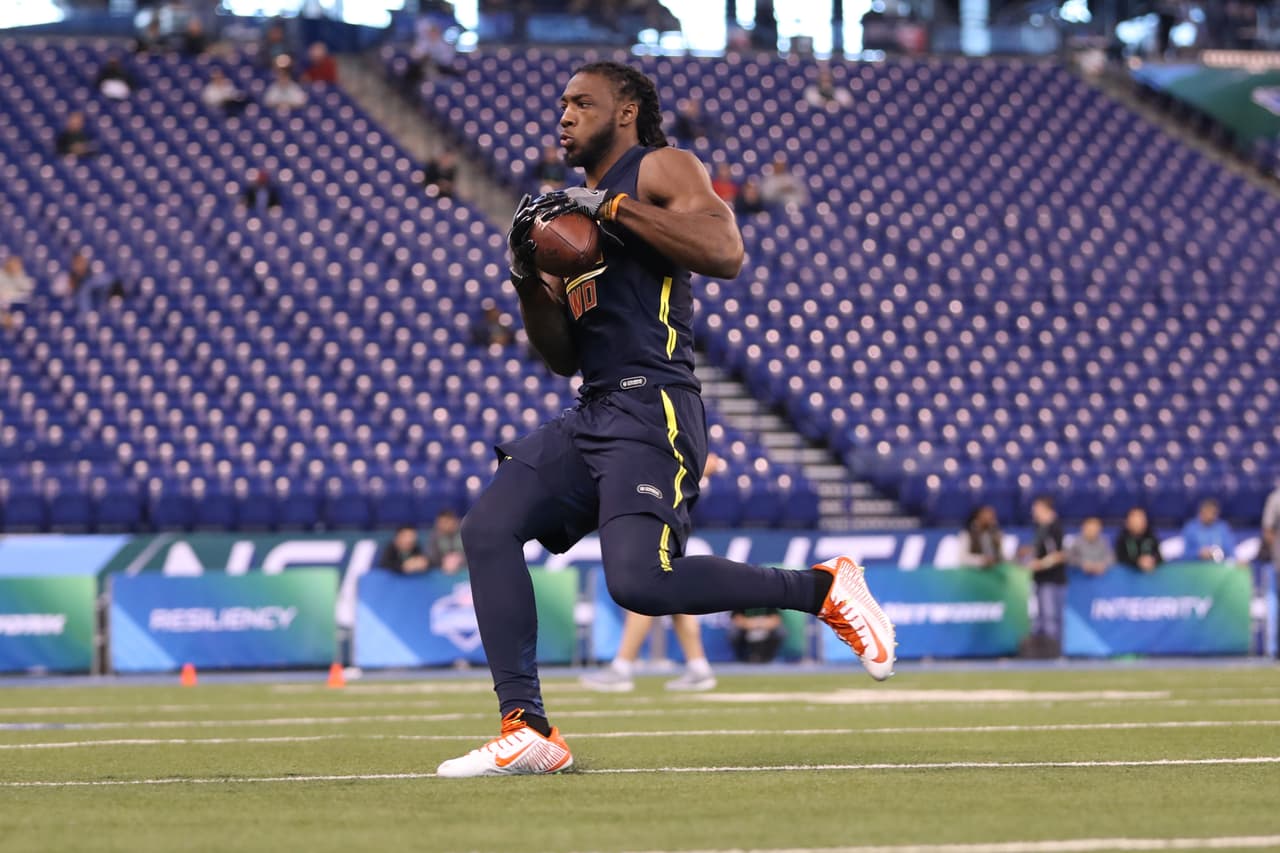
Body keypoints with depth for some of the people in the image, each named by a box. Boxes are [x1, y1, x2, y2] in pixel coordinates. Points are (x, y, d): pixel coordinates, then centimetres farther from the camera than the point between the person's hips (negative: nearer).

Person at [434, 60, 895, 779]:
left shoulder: (661, 170, 1)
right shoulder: (577, 207, 25)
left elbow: (725, 252, -20)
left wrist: (613, 206, -15)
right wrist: (529, 277, 8)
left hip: (653, 410, -9)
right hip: (592, 415, 9)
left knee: (641, 580, -24)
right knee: (489, 528, -4)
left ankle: (825, 589, -5)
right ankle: (527, 732, -4)